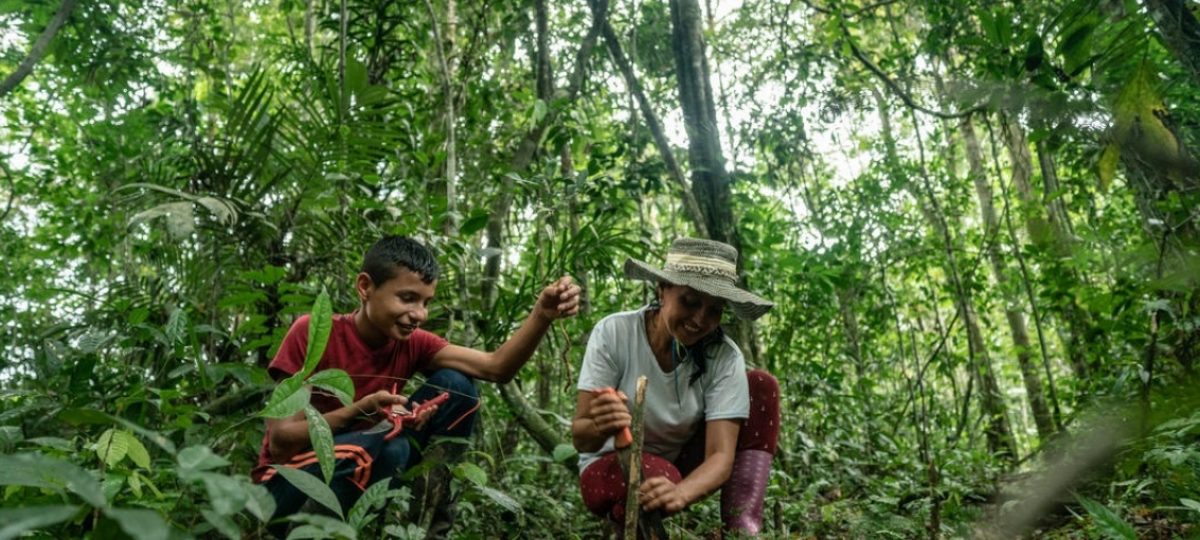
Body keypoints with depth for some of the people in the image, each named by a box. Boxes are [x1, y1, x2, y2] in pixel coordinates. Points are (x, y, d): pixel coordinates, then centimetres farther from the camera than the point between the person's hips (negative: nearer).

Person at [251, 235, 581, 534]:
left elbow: (497, 368, -17)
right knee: (387, 445, -37)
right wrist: (359, 411, -33)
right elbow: (280, 441, -19)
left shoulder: (412, 342, -5)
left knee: (455, 387, -12)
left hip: (364, 471, 5)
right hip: (287, 485, -5)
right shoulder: (312, 332, -17)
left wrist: (542, 315, -33)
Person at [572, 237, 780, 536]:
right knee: (654, 475, -40)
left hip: (683, 466, 3)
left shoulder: (724, 357, -19)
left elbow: (721, 455, -26)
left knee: (762, 385, -16)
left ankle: (742, 526, -18)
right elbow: (581, 439, -22)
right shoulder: (614, 333, -24)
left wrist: (679, 492, -49)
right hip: (613, 467, -2)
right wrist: (600, 427, -48)